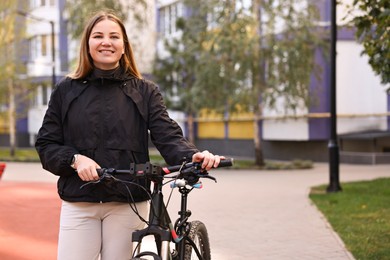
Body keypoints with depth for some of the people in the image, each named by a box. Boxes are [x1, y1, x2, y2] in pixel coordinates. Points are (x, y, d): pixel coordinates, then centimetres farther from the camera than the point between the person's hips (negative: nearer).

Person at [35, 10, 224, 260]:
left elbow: (168, 136, -6)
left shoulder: (145, 91, 6)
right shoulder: (66, 90, 7)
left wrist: (194, 156, -26)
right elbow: (46, 144, 7)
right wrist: (75, 159, -13)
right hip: (79, 204, 1)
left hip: (128, 204, 0)